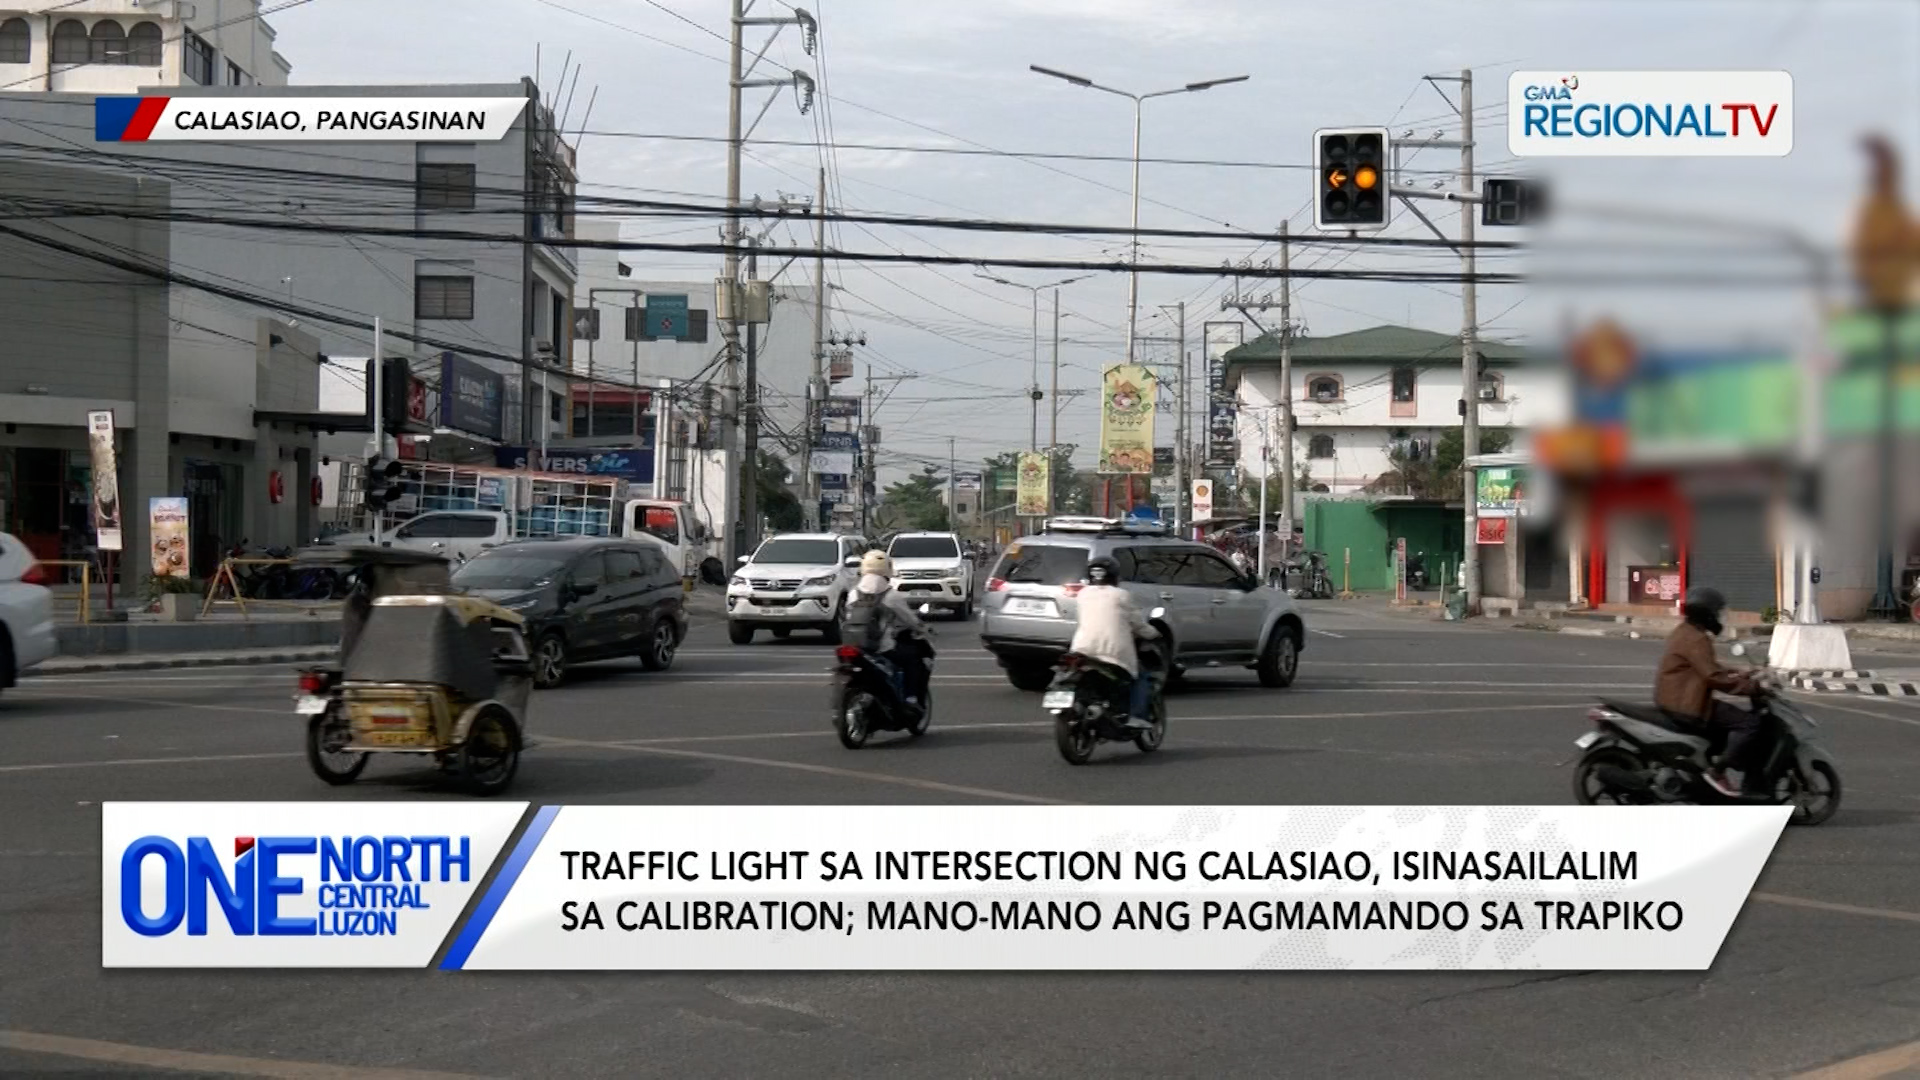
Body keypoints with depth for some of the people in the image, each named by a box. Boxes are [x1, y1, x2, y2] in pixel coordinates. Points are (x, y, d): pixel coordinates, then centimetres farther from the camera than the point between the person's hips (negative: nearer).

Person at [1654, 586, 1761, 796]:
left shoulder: (1684, 633, 17)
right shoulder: (1696, 639, -17)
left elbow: (1709, 669, 23)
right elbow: (1714, 676, -26)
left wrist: (1741, 675, 14)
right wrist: (1750, 687, -21)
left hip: (1677, 700, 11)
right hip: (1688, 706, -11)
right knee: (1749, 723, -15)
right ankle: (1718, 771, -15)